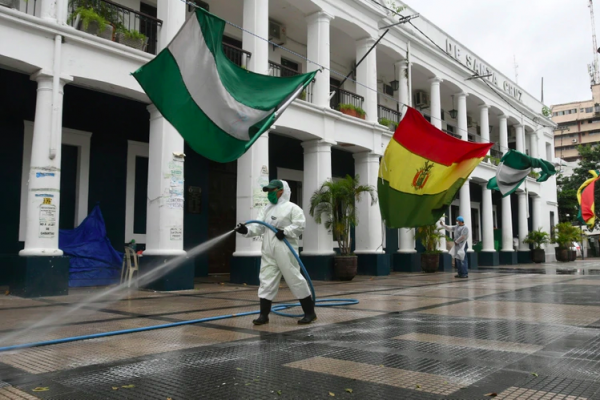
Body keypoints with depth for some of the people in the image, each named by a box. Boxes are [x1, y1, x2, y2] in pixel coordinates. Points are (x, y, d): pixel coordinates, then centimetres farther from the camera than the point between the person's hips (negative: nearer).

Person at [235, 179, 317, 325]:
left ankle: (310, 312, 9)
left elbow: (300, 225, -14)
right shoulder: (267, 209, 17)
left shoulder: (291, 207, -3)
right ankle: (264, 315, 11)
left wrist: (285, 232, -20)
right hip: (268, 252, 7)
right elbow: (258, 227, 7)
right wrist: (247, 230, -10)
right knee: (266, 281, 5)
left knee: (295, 279, -3)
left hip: (285, 251, -7)